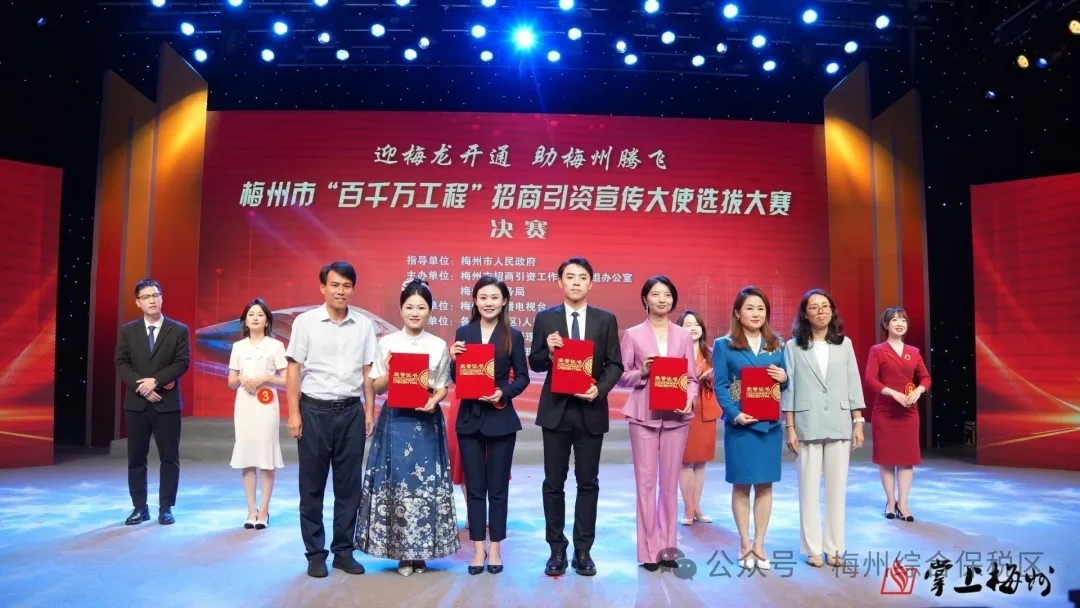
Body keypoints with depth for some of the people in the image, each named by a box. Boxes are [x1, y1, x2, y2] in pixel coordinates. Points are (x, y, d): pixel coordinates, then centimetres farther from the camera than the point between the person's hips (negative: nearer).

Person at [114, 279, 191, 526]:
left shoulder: (179, 330, 2)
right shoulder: (128, 331, 8)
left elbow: (182, 362, -6)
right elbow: (121, 364, 1)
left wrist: (155, 380, -17)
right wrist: (141, 386, -13)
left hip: (167, 403, -2)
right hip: (136, 403, 2)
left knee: (169, 458, 1)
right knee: (136, 458, 6)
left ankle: (165, 508, 10)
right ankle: (139, 507, 16)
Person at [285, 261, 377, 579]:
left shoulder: (364, 325, 5)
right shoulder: (305, 321, -2)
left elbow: (368, 372, 9)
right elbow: (293, 370, -2)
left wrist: (370, 411, 5)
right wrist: (294, 413, -6)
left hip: (351, 411, 2)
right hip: (314, 410, -2)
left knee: (349, 485, 8)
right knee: (312, 486, 6)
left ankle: (344, 550, 20)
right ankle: (315, 553, 18)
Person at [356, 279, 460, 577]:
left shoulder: (439, 345, 4)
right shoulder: (387, 343, 2)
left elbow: (443, 387, 7)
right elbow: (376, 388, 4)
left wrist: (434, 400, -12)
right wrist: (389, 372, -14)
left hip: (427, 421, 1)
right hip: (395, 421, 0)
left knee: (426, 484, 2)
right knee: (396, 483, 1)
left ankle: (421, 552, 15)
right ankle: (402, 553, 13)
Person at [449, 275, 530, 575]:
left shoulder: (513, 336, -1)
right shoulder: (463, 333, 3)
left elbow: (522, 377, 1)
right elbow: (456, 379, 5)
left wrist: (504, 393, -16)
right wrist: (453, 359, -14)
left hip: (501, 419, -1)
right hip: (469, 418, 2)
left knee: (498, 487, 7)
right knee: (474, 487, 7)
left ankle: (495, 548, 19)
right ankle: (478, 549, 18)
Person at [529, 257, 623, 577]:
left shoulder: (606, 320, 3)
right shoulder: (545, 318, 2)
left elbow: (615, 364, 2)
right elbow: (535, 364, 3)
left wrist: (600, 389, -15)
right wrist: (549, 351, -17)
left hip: (591, 410, 0)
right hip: (556, 410, 0)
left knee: (588, 483, 7)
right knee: (553, 483, 5)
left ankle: (583, 550, 18)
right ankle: (557, 550, 17)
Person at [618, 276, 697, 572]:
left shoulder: (684, 336, 7)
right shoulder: (633, 334, 2)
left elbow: (692, 377, 7)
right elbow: (622, 376, 3)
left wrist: (690, 399, -11)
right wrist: (642, 373, -16)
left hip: (675, 415, 2)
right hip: (644, 415, -2)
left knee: (670, 483, 7)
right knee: (646, 482, -1)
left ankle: (668, 547, 17)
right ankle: (648, 550, 8)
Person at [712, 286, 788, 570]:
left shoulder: (777, 344, 10)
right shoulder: (724, 345, 1)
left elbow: (785, 384, 14)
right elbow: (720, 386, -4)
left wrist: (785, 379, -9)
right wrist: (735, 415, -17)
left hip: (770, 423, 3)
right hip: (739, 424, -3)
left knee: (765, 485, 7)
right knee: (741, 484, 3)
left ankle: (759, 545, 18)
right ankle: (745, 545, 16)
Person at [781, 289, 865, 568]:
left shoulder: (845, 344, 7)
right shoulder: (793, 347, 0)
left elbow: (854, 385, 8)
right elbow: (788, 389, -2)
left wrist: (858, 422, 3)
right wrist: (790, 428, -6)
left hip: (840, 424, 2)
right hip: (807, 425, -2)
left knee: (837, 488, 7)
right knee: (809, 488, 3)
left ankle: (834, 547, 16)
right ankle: (812, 548, 11)